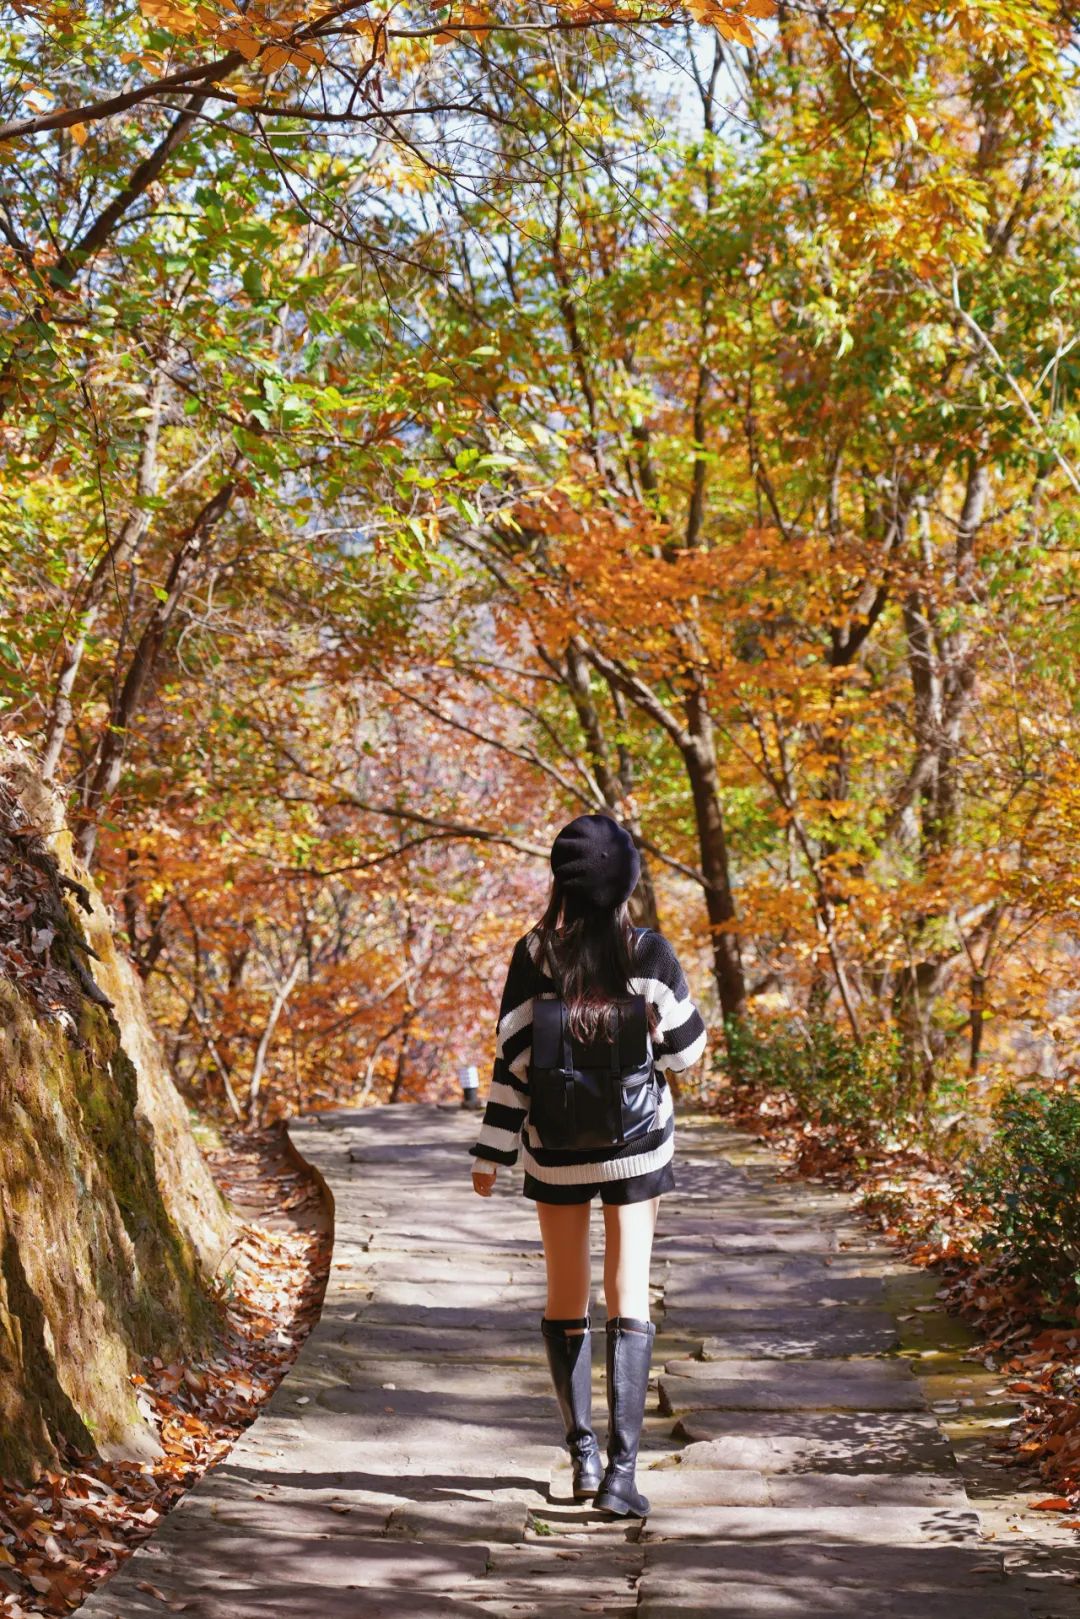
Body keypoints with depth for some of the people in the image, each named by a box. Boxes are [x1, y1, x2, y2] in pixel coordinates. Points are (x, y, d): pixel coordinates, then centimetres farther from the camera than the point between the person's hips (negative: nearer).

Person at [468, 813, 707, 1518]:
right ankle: (622, 1465, -9)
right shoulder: (649, 953, -11)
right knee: (629, 1300, 1)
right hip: (634, 1143, -1)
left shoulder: (533, 956, -9)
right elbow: (684, 1048, -4)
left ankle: (583, 1453, 21)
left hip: (555, 1148, 1)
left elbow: (514, 1060, -8)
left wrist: (491, 1154, -1)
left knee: (566, 1298, 15)